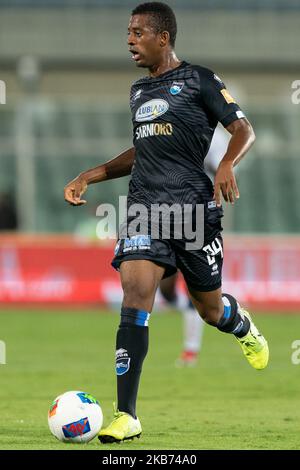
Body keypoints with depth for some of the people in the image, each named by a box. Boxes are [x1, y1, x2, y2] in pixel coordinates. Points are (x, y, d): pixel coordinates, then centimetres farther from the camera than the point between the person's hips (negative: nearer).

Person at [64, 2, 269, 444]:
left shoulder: (198, 80, -1)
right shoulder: (138, 90, 19)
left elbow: (243, 130, -2)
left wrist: (227, 164, -22)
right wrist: (88, 177, 23)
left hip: (192, 205, -4)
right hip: (144, 206, 4)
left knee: (210, 309, 7)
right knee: (134, 296, -14)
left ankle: (244, 327, 48)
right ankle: (126, 417, -17)